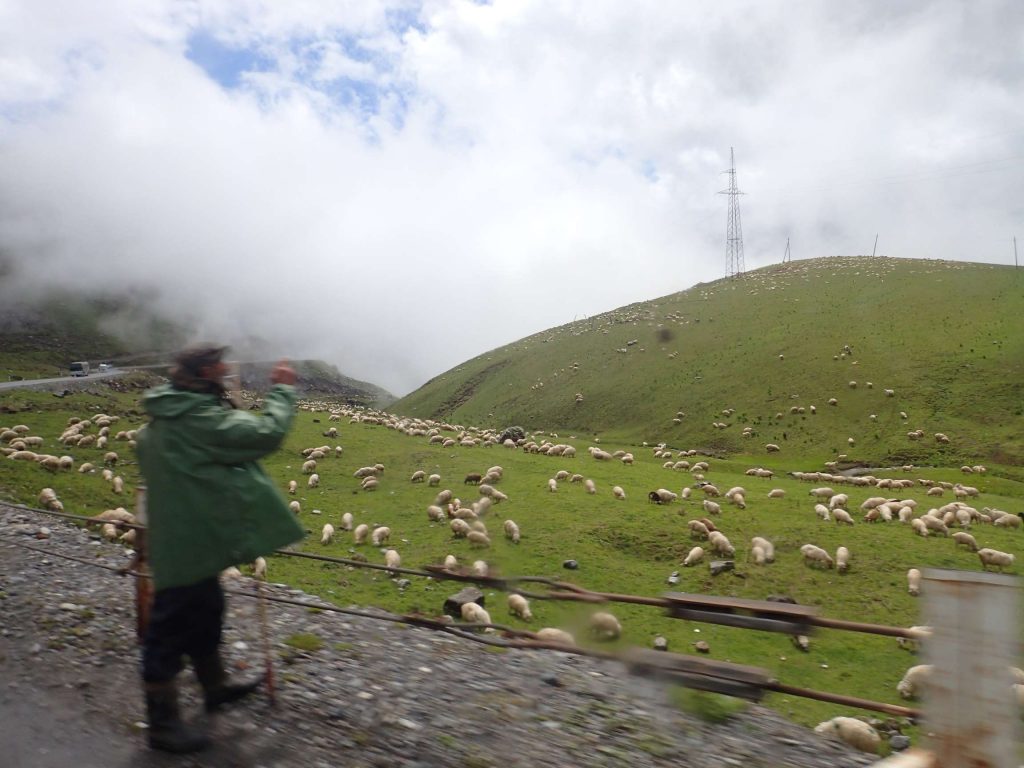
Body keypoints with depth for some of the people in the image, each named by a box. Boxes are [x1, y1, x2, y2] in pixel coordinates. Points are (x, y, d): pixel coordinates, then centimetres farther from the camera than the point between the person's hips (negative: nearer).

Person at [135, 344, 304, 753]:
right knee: (172, 629, 2)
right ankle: (163, 723, 15)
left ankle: (216, 686, 43)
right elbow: (268, 433, -26)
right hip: (188, 544, -11)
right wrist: (282, 389, -12)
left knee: (205, 613, 24)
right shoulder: (202, 420, -24)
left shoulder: (163, 420, 9)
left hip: (181, 538, 11)